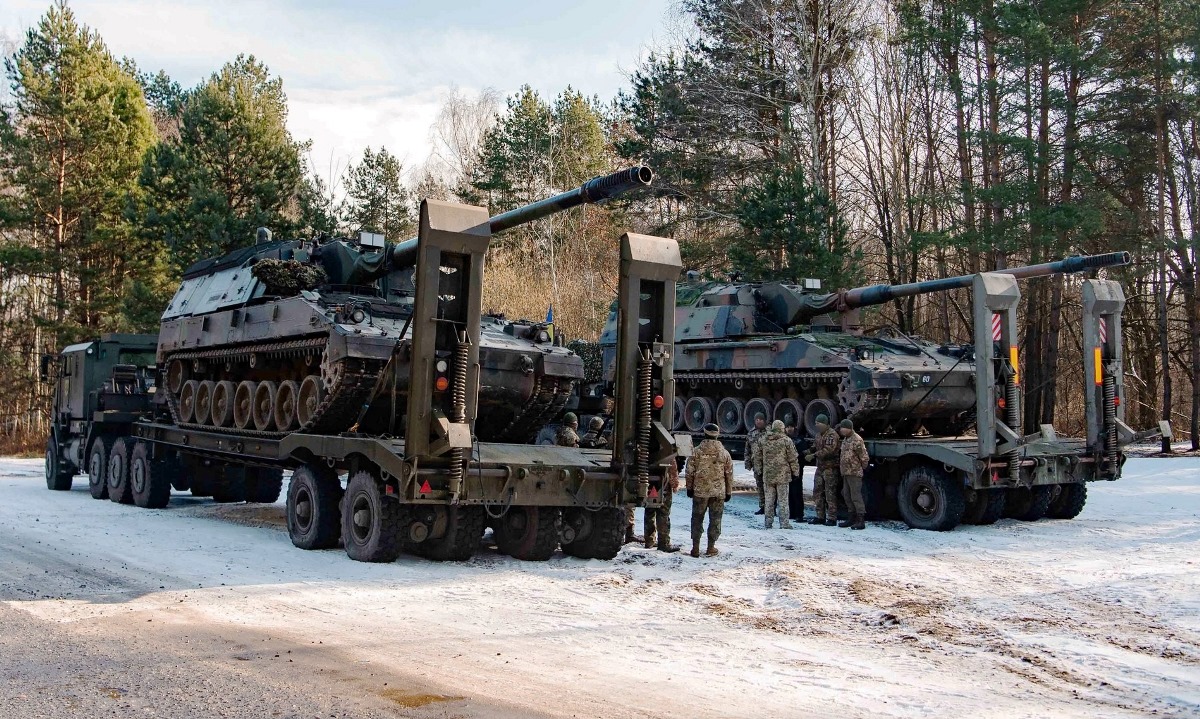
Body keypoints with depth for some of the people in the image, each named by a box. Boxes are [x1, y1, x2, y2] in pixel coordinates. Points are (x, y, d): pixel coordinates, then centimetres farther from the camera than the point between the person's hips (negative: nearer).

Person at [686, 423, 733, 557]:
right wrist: (728, 491, 13)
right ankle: (711, 548, 12)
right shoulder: (724, 453, -1)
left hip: (700, 491, -1)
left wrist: (689, 488, 9)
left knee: (697, 519, 9)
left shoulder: (697, 452, -6)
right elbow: (729, 474, 4)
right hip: (718, 492, 1)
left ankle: (695, 547, 9)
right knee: (715, 520, 10)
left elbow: (689, 472, -3)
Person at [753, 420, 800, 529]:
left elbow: (757, 457, 10)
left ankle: (768, 522, 13)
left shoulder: (762, 441, 5)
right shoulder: (786, 441, -7)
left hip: (767, 475, 3)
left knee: (769, 499, 10)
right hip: (782, 475, -3)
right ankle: (784, 523, 2)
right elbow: (792, 458, -4)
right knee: (783, 499, 2)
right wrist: (796, 471, 6)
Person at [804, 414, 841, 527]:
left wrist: (814, 455, -26)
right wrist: (809, 451, -2)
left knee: (830, 494, -6)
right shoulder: (819, 434, 15)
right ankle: (820, 517, 19)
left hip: (830, 468, -9)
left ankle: (832, 518, -1)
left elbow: (828, 450, -24)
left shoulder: (832, 435, -14)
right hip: (820, 467, 9)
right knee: (818, 492, 11)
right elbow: (815, 447, 20)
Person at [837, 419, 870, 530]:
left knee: (856, 496, -10)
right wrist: (840, 464, 19)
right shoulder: (845, 439, 15)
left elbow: (864, 457, -14)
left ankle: (861, 520, -7)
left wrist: (863, 468, -3)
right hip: (846, 473, 10)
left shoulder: (857, 440, -16)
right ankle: (852, 518, 22)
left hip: (854, 473, -10)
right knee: (847, 496, 13)